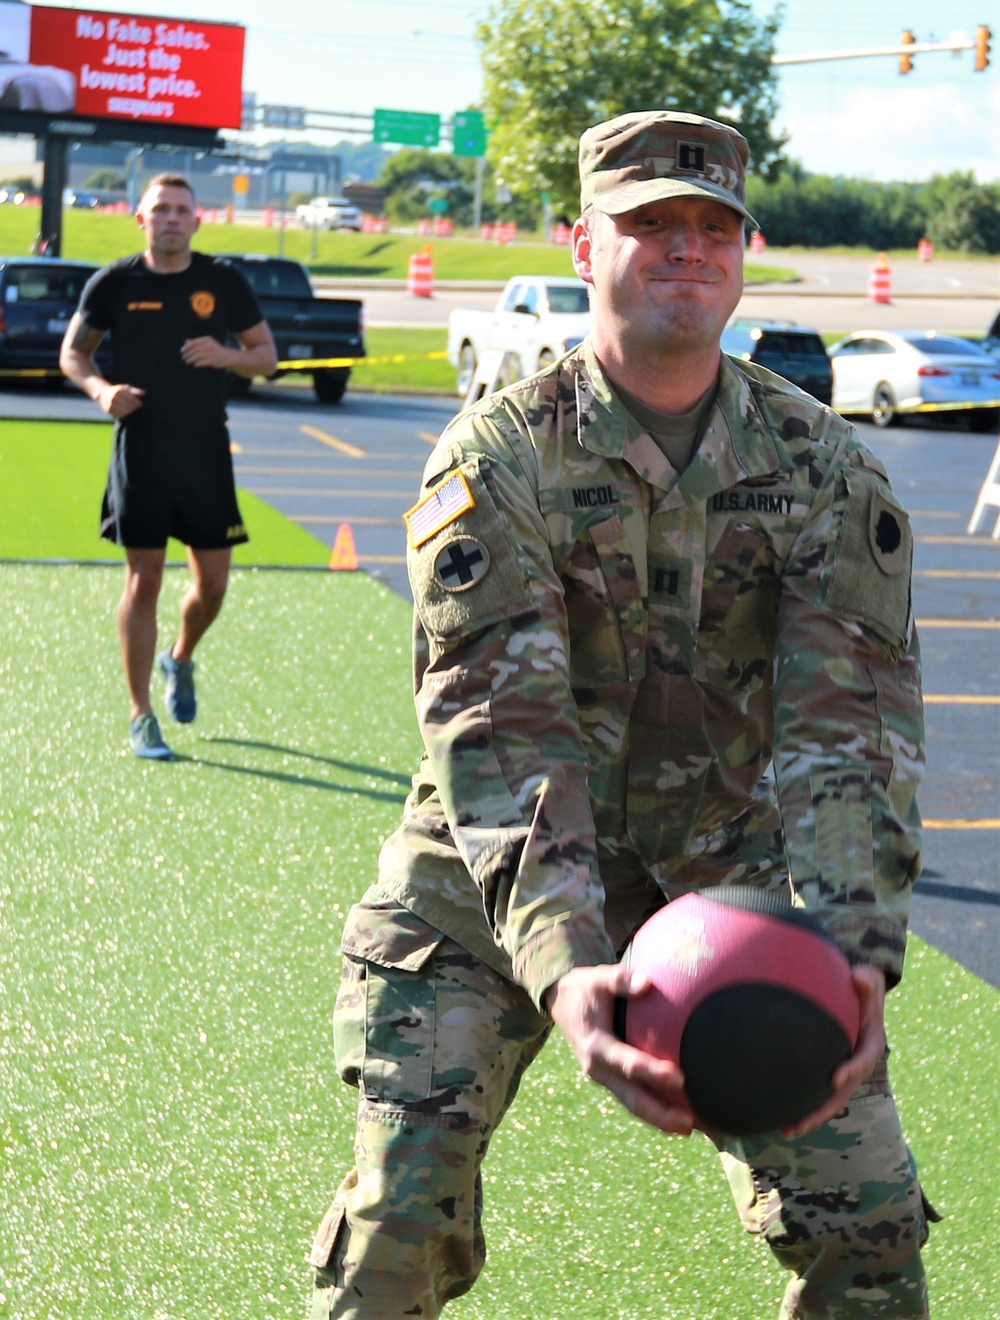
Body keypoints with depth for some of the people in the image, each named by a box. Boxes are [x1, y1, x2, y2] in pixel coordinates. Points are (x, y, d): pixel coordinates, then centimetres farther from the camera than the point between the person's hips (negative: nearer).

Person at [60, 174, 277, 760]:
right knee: (144, 579, -2)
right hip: (139, 448, -1)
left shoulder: (224, 280, 1)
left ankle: (181, 658, 37)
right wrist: (101, 388, -11)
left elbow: (267, 355, 8)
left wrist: (226, 356, -14)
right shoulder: (115, 283, 0)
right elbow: (73, 351, 10)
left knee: (214, 581, 4)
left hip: (207, 449, 2)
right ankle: (141, 716, 8)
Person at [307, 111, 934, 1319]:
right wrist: (565, 970, -40)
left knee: (867, 1223, -3)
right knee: (402, 1210, -11)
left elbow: (850, 724, -16)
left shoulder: (824, 467, -7)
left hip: (732, 872, 2)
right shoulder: (499, 457, -15)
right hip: (492, 880, -2)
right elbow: (498, 733, -25)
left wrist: (855, 951, -34)